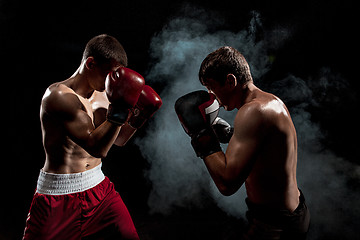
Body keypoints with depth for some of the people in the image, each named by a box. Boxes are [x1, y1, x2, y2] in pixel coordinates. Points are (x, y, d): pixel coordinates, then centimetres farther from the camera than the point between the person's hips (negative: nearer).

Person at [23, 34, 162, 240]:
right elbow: (97, 147, -27)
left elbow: (118, 139, 14)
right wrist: (119, 111, -34)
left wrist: (138, 116, -1)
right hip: (59, 194, -6)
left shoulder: (102, 95, 3)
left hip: (99, 187, 6)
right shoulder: (58, 96, -20)